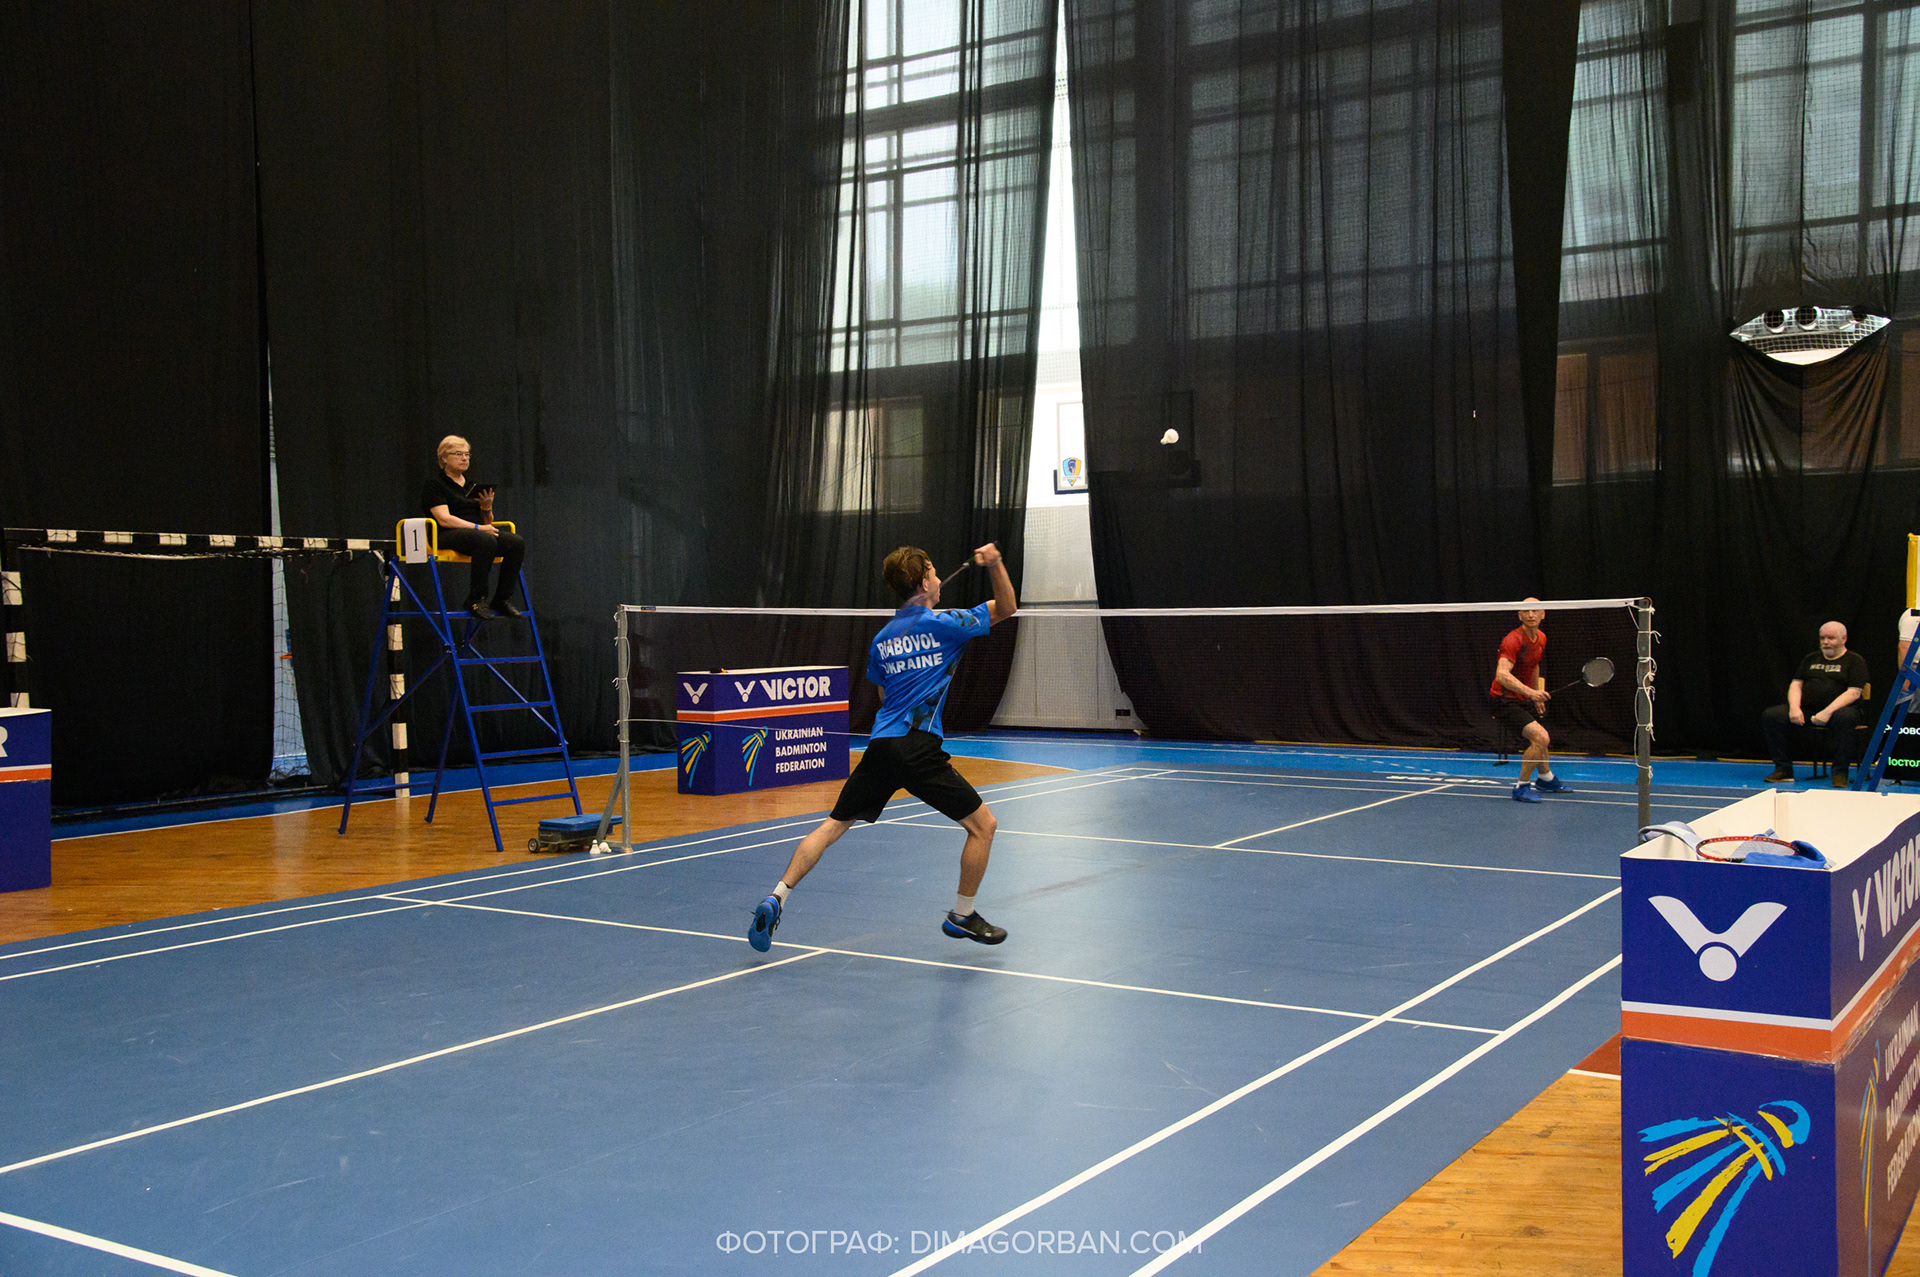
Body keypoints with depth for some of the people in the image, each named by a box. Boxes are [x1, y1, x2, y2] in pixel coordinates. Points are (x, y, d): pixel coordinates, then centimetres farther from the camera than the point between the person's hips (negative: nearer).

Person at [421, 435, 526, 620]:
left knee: (516, 543, -20)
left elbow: (487, 521, 22)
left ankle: (502, 599, -18)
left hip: (475, 532, 7)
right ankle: (475, 600, -31)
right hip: (448, 535, -7)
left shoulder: (473, 485, 22)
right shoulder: (435, 484, 0)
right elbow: (444, 519, -13)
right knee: (486, 541, -38)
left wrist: (487, 507, -1)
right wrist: (477, 527, -20)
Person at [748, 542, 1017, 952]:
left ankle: (776, 899, 2)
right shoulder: (941, 624, -1)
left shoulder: (882, 638, 17)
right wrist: (996, 565, 0)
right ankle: (962, 916, 13)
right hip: (918, 748, -6)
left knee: (832, 826, 12)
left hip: (880, 745, 6)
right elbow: (1005, 609, 7)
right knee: (982, 825, 5)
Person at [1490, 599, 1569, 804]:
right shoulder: (1513, 640, -24)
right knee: (1540, 737, -24)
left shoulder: (1541, 638, 4)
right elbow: (1502, 675, -37)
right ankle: (1521, 788, -10)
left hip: (1524, 699, 9)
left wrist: (1538, 696, 27)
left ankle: (1546, 779, 53)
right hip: (1505, 700, -9)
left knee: (1540, 740, 26)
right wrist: (1530, 692, -47)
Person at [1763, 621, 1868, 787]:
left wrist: (1827, 712, -21)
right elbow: (1796, 684, 15)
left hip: (1837, 709, -5)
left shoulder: (1855, 660, 5)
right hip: (1806, 710, 5)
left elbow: (1854, 692, -8)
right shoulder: (1811, 659, 22)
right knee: (1771, 716, -19)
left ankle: (1840, 773, -29)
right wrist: (1794, 707, -8)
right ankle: (1783, 769, -14)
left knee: (1843, 718, -41)